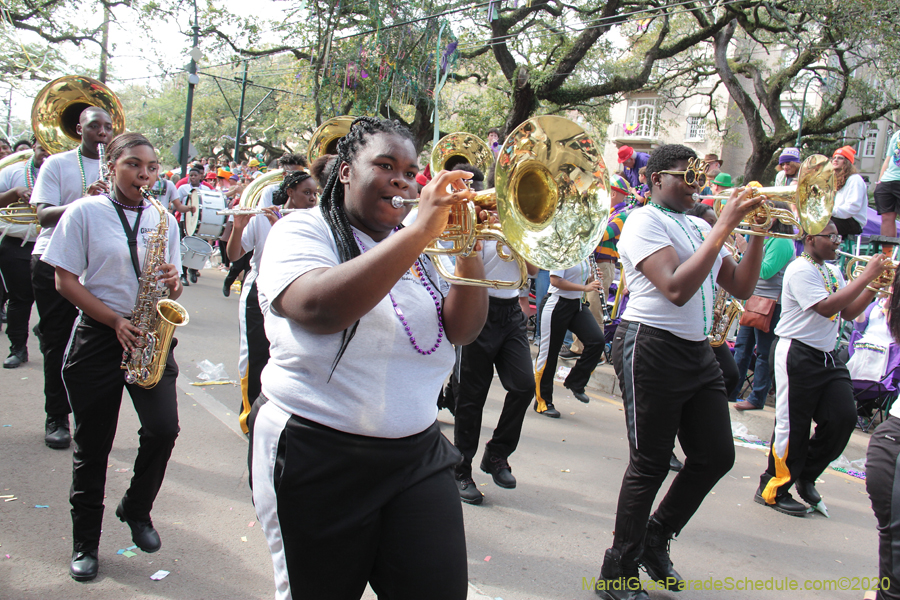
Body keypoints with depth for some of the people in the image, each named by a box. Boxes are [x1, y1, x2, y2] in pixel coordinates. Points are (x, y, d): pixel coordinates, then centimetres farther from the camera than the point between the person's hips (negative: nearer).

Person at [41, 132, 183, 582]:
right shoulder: (84, 213, -1)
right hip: (97, 337, -2)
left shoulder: (163, 219, 9)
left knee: (164, 428, -10)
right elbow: (65, 280, -5)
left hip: (151, 335, 3)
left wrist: (172, 283, -11)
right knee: (92, 444, 5)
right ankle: (85, 542, 23)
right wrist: (116, 322, -14)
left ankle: (137, 510, 18)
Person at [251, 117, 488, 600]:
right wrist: (419, 232, -26)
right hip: (318, 458, -4)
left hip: (418, 453, 5)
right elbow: (320, 309, -25)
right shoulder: (303, 231, -3)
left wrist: (470, 251, -12)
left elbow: (461, 330, 3)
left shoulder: (419, 248, 13)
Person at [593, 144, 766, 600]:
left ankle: (656, 538, 30)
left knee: (716, 455, 10)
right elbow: (677, 288, -23)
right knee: (649, 465, -1)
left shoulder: (698, 228, 17)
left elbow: (740, 287, 14)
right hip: (652, 349, -8)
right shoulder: (645, 221, -8)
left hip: (697, 352, 8)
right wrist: (724, 227, -18)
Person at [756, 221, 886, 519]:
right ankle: (772, 490, 12)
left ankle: (806, 477, 19)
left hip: (827, 356, 8)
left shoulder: (833, 271, 15)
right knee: (792, 425, -3)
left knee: (844, 417, 0)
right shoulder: (800, 270, -13)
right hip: (797, 355, -8)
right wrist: (866, 276, -18)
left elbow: (848, 312, 14)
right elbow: (827, 307, -23)